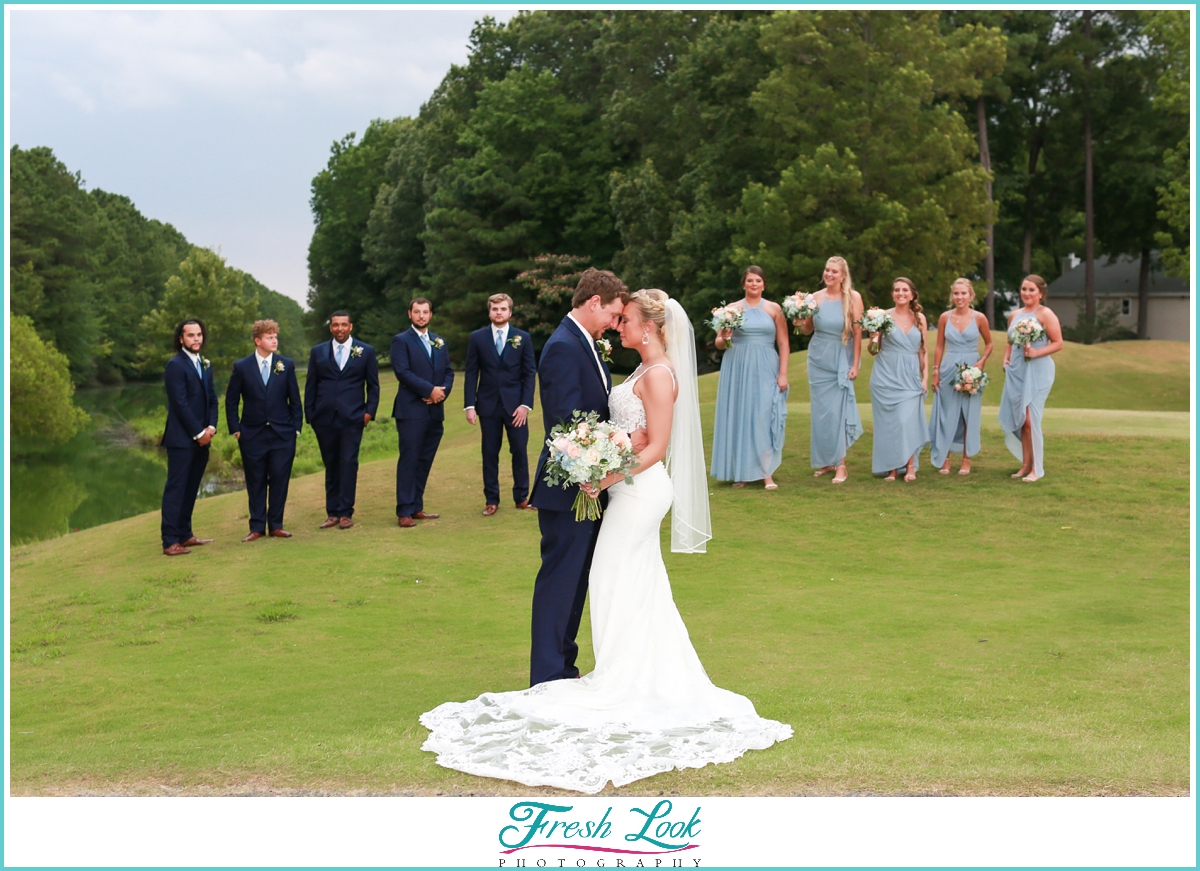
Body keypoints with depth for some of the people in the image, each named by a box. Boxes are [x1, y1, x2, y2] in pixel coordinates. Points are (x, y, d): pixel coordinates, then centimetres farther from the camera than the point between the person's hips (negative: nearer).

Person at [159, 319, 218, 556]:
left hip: (201, 438, 7)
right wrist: (198, 433, -12)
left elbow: (212, 399, 15)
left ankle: (185, 534, 18)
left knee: (191, 489, 11)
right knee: (176, 489, -6)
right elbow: (180, 403, -14)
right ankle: (170, 542, -4)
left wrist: (211, 427, -1)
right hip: (182, 438, -7)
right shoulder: (175, 365, -9)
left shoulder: (205, 365, 16)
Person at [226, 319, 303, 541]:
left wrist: (296, 428, 1)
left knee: (279, 481, 3)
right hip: (253, 435, -1)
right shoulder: (241, 367, -1)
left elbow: (294, 399, 6)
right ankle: (257, 527, 13)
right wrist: (235, 429, -1)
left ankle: (276, 525, 14)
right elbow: (231, 401, 5)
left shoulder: (286, 365, 2)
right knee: (256, 483, 5)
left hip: (282, 434, 1)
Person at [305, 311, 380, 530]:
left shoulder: (366, 351, 7)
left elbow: (373, 385, 8)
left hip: (352, 418, -2)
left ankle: (346, 513, 0)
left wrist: (370, 411, -3)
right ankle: (332, 513, 10)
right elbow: (310, 386, 10)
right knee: (331, 466, 6)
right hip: (325, 419, 2)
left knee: (348, 464, -6)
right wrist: (309, 413, 3)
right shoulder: (318, 352, 10)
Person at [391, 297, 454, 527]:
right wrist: (430, 390, -15)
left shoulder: (439, 342, 17)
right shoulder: (401, 340, -1)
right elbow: (402, 372, -12)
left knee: (425, 461, 8)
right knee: (409, 460, -6)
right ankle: (404, 512, -2)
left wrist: (443, 391, -6)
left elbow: (448, 371, 14)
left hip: (435, 411, 6)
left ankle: (417, 507, 15)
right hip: (411, 410, -6)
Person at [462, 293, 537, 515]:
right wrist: (469, 405, -6)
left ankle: (522, 497, 16)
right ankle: (491, 500, 14)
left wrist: (526, 404, -8)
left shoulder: (523, 338, 4)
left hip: (515, 404, 0)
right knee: (490, 453, 5)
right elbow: (471, 374, 2)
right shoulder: (477, 338, 4)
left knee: (520, 451, 2)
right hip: (488, 404, 0)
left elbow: (530, 373, 2)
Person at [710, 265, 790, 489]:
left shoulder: (774, 309, 6)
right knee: (738, 416, 2)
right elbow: (719, 343, 7)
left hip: (765, 370, -1)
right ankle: (740, 471, 8)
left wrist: (783, 374, -3)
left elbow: (783, 343, 4)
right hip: (737, 369, 1)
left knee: (765, 417, -5)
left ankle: (767, 472, -3)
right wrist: (724, 338, -16)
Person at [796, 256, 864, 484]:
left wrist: (855, 365, -10)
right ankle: (826, 460, 18)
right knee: (821, 411, 7)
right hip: (818, 359, 4)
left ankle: (841, 464, 1)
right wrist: (800, 323, -10)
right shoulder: (816, 297, 2)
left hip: (841, 360, -4)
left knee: (838, 410, -6)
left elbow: (858, 332, -8)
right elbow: (807, 330, 12)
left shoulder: (853, 297, -8)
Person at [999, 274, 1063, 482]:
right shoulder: (1014, 315, 14)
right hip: (1016, 371, 6)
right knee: (1019, 420, 6)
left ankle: (1036, 468, -2)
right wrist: (1006, 358, 7)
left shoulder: (1045, 314, -6)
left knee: (1029, 419, -10)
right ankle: (1026, 465, 15)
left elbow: (1058, 343, -9)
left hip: (1037, 371, -6)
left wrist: (1036, 353, -20)